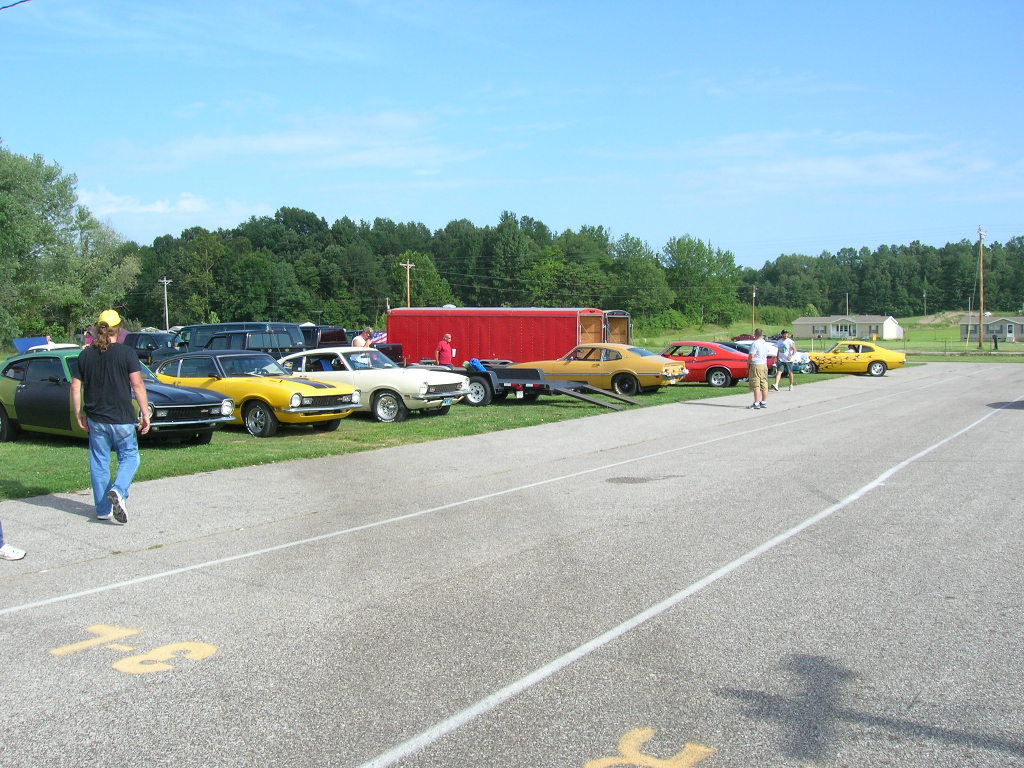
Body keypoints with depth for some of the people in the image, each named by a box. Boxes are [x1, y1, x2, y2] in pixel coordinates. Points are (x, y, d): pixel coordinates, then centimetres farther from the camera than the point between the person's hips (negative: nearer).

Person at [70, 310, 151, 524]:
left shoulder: (86, 355, 4)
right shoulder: (126, 353, -7)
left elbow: (75, 387, 5)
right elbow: (137, 385, -12)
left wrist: (79, 415, 14)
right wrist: (145, 414, -7)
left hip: (95, 419, 3)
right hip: (122, 418, -3)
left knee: (98, 463, 11)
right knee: (129, 457, 10)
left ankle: (103, 510, 14)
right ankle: (118, 491, -16)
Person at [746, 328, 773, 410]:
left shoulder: (754, 343, -14)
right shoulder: (766, 344, 10)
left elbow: (751, 356, -16)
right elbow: (767, 355, 16)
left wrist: (747, 366, -6)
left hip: (756, 366, -8)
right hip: (764, 365, 8)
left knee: (756, 386, -8)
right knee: (764, 385, 11)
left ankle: (756, 404, -10)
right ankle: (764, 402, 18)